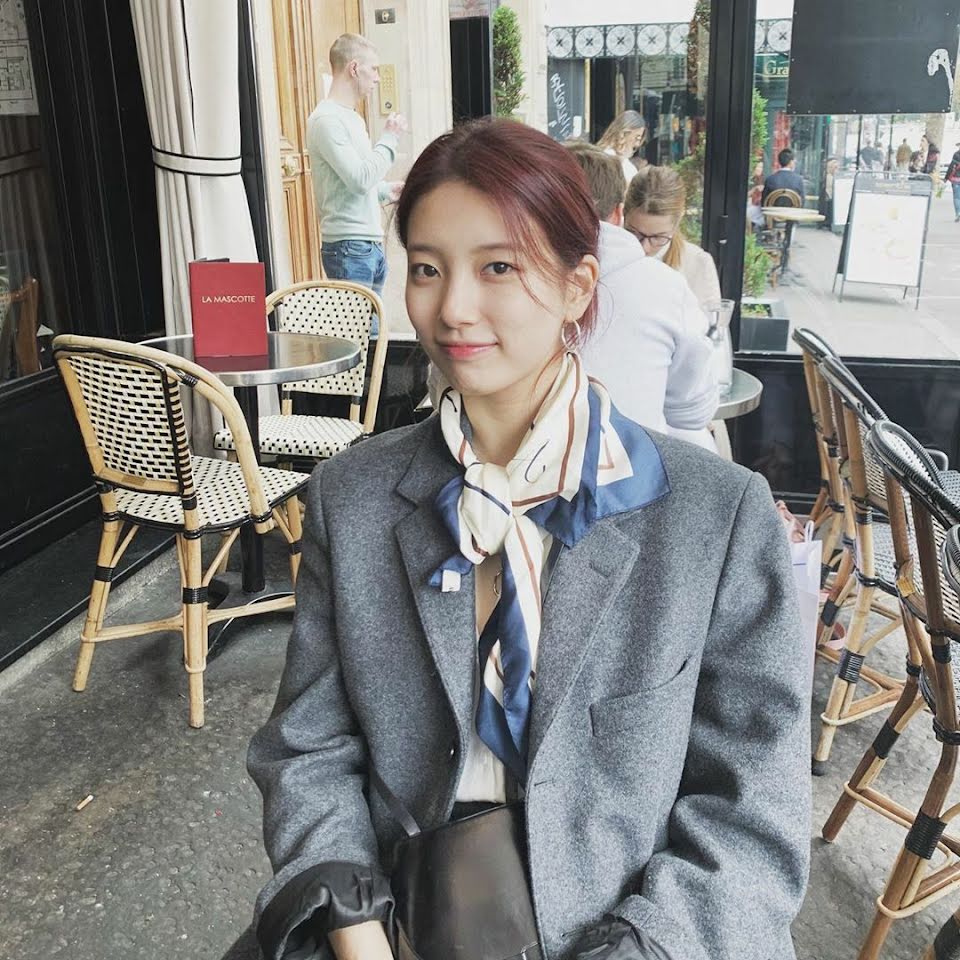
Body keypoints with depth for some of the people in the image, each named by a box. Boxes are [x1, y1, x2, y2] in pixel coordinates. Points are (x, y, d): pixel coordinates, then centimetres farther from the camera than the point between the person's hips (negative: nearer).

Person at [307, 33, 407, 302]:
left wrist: (387, 190, 10)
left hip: (371, 243, 9)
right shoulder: (326, 119, -13)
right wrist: (389, 137, -9)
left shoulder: (353, 118, 18)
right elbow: (361, 179, -20)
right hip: (349, 248, -9)